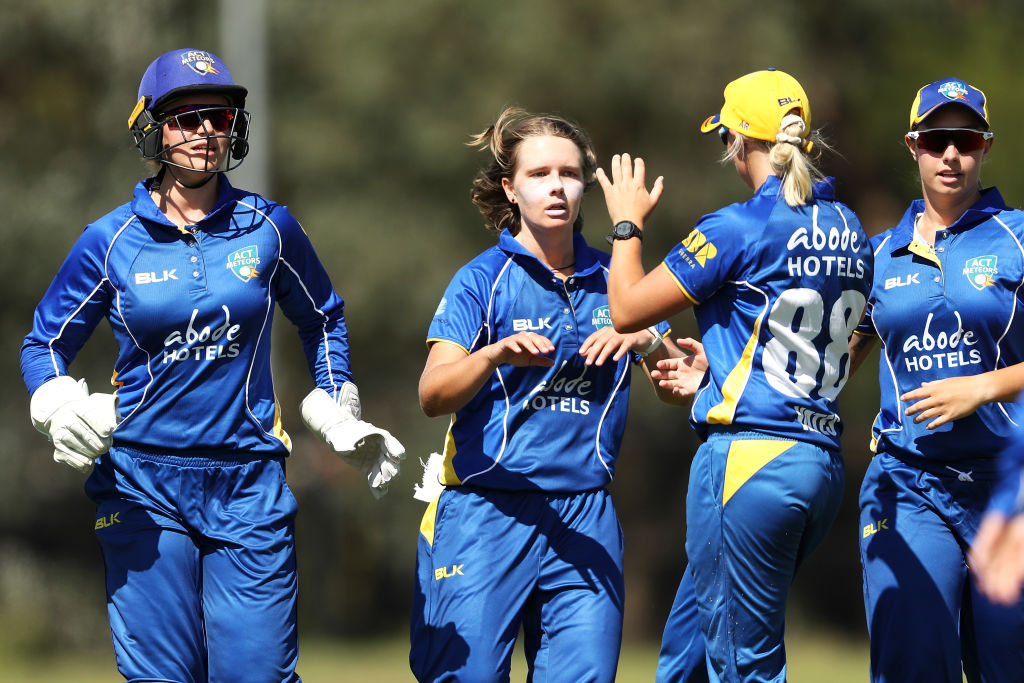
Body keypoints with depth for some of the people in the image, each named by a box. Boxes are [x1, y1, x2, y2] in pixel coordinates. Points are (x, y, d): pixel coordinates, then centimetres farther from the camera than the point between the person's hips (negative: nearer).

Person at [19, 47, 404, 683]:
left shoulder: (268, 227, 4)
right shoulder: (112, 241, 0)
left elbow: (322, 318, 21)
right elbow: (44, 343, 9)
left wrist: (340, 413, 13)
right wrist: (63, 409, -11)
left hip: (249, 485, 1)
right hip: (143, 482, -1)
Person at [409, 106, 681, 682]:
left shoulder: (610, 279, 11)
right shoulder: (484, 279, 0)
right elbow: (433, 395, -11)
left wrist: (644, 342, -14)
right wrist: (495, 355, -31)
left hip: (585, 518, 3)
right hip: (486, 510, -3)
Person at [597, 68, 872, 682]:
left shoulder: (738, 230, -11)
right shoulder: (849, 231, 12)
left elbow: (628, 309, -2)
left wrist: (627, 224, 14)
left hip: (749, 458, -8)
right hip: (824, 464, 8)